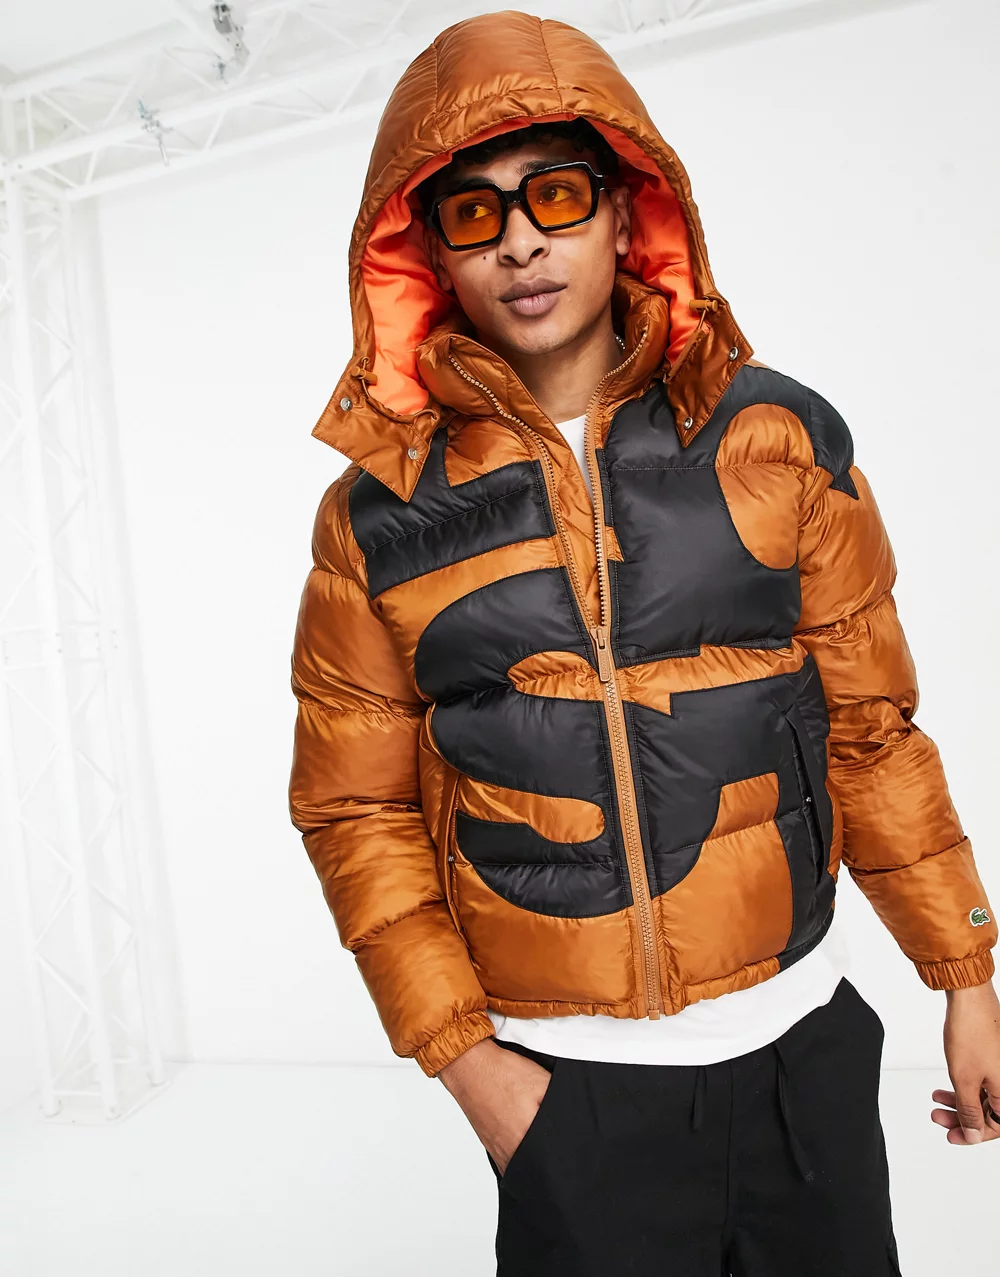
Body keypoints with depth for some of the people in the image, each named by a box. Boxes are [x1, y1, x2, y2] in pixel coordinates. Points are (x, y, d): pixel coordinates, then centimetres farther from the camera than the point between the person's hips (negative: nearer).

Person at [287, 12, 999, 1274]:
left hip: (801, 1036, 2)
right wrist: (463, 1056, -5)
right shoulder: (380, 518, -7)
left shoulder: (777, 441, -6)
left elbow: (870, 726, 0)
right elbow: (356, 807, -2)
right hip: (565, 1076, -1)